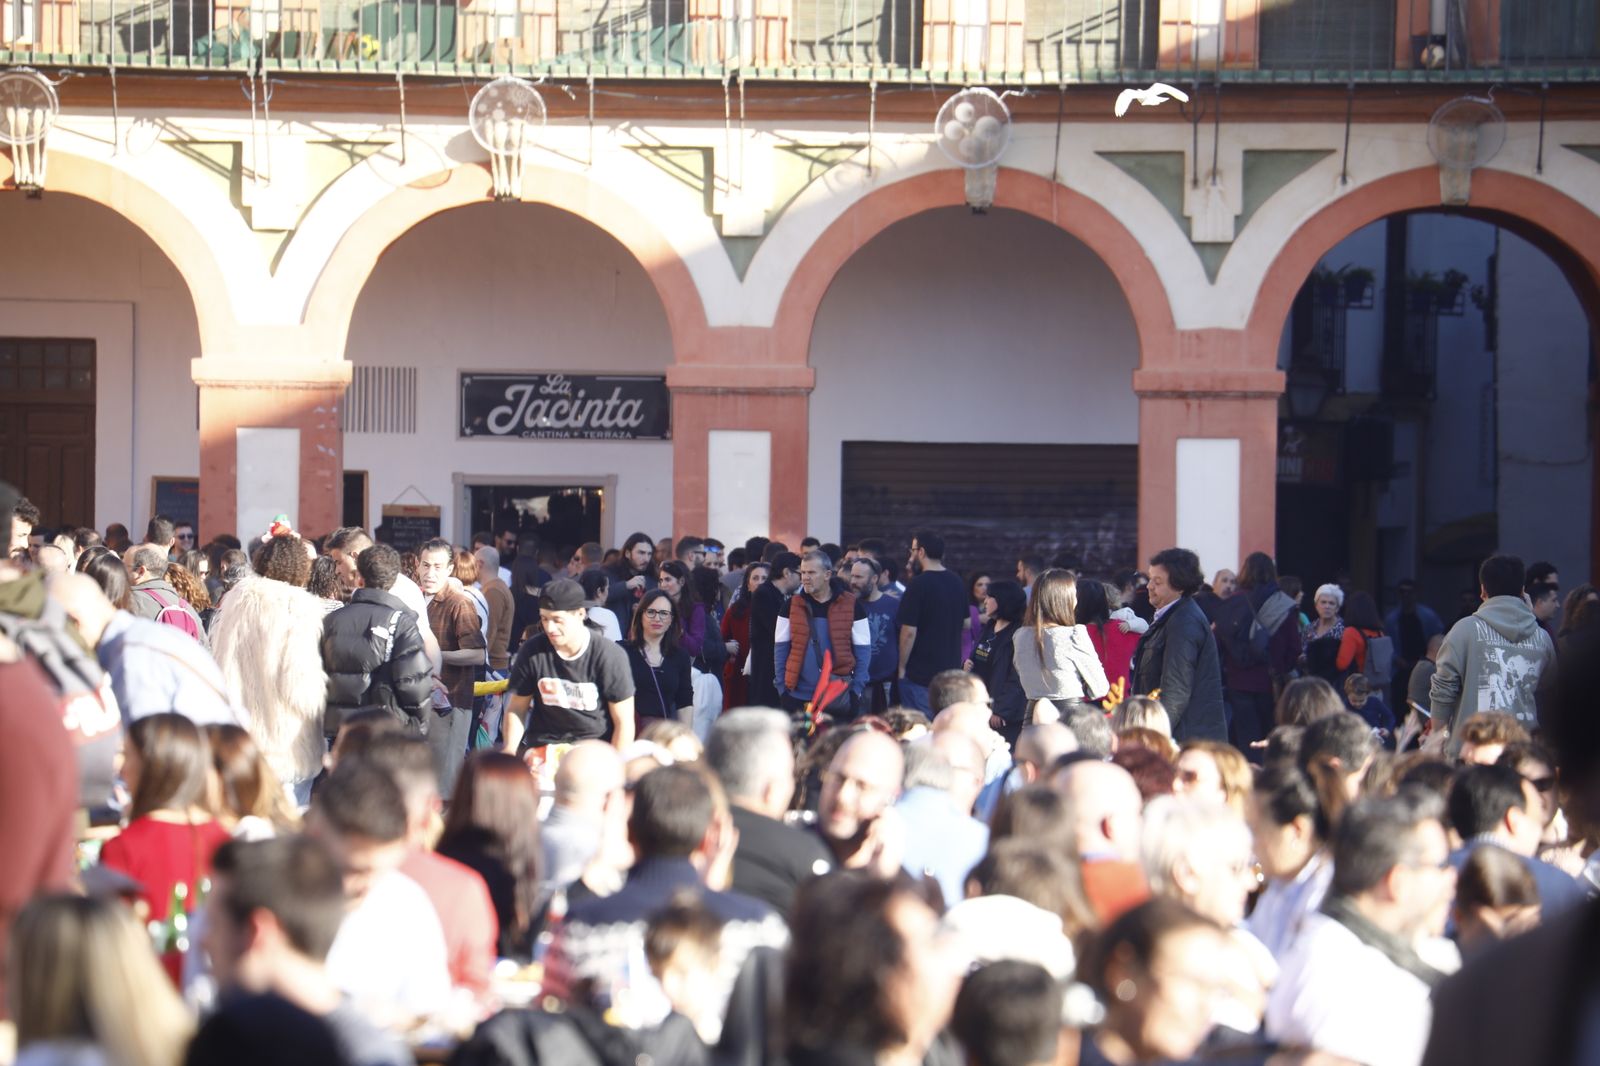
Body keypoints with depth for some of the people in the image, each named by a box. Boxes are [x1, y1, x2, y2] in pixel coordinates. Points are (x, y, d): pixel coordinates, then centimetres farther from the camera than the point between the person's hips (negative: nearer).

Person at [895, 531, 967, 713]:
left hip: (920, 674, -7)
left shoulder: (919, 584, -15)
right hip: (952, 669, 7)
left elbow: (909, 631, -16)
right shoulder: (956, 582, 7)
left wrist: (902, 667, -8)